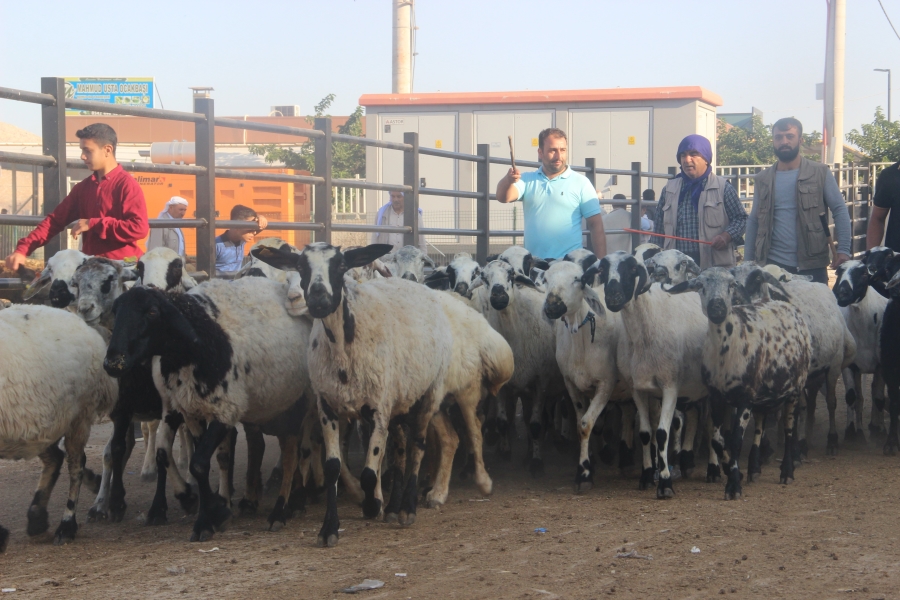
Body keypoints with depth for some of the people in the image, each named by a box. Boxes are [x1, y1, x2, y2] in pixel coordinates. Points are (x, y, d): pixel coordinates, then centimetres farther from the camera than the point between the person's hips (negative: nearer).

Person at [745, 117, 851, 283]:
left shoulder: (819, 173, 1)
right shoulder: (762, 180, 9)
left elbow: (840, 210, -2)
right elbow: (754, 221, 13)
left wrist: (844, 249, -14)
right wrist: (747, 262, 7)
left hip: (812, 267, -2)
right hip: (772, 266, 2)